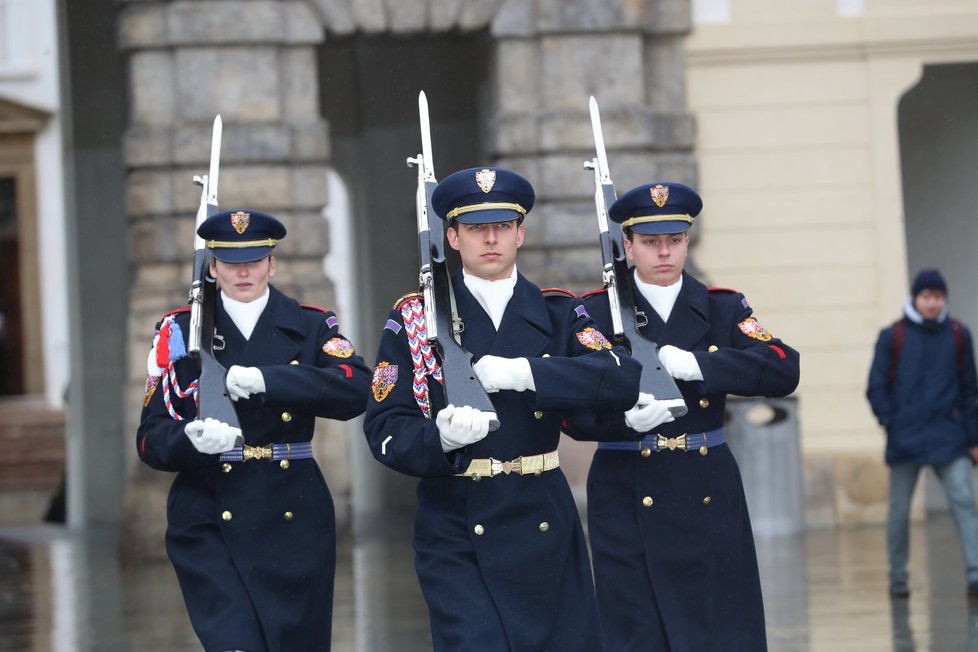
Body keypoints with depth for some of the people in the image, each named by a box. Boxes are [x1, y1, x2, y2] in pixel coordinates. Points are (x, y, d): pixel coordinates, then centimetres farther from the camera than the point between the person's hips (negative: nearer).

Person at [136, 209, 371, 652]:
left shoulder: (312, 327, 7)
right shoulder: (180, 332, 6)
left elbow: (358, 390, -14)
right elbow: (151, 441, 0)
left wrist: (267, 380, -26)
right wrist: (193, 439, -24)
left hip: (295, 524, 2)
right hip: (209, 524, -2)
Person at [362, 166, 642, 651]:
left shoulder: (558, 314, 8)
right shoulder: (413, 319, 4)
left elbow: (625, 381, -10)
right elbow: (384, 429, -3)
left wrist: (526, 372, -22)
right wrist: (442, 437, -25)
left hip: (543, 530, 3)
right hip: (455, 536, -2)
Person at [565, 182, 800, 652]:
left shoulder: (723, 309, 7)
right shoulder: (596, 313, 1)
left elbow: (783, 371, -9)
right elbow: (573, 410, -8)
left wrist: (698, 365, -22)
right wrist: (625, 417, -29)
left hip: (710, 503, 2)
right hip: (629, 510, -2)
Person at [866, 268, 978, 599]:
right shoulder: (893, 336, 0)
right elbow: (876, 388, 3)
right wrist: (892, 426, -9)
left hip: (949, 437, 1)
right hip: (905, 441, -1)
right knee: (899, 510, 6)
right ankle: (898, 578, 19)